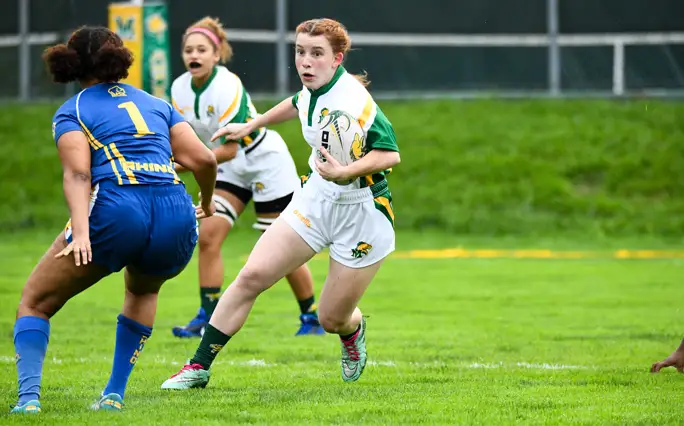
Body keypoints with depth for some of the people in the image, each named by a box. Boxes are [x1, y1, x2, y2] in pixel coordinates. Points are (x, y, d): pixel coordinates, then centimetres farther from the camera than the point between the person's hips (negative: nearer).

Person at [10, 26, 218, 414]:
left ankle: (29, 396, -9)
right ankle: (114, 394, 25)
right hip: (177, 217, 4)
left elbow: (78, 173, -4)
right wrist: (207, 204, 33)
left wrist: (80, 232, -15)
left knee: (35, 303, 12)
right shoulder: (157, 104, 24)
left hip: (115, 211, -4)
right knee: (143, 291, 36)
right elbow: (204, 159, 14)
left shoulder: (70, 112, 14)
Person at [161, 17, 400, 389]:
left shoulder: (353, 101, -26)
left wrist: (345, 172, -40)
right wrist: (251, 126, 32)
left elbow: (390, 153, -28)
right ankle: (199, 366, 0)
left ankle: (353, 332, 42)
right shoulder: (312, 89, -3)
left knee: (332, 319, 2)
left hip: (362, 214, -6)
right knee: (251, 276, -7)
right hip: (316, 200, 6)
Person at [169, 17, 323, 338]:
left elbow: (229, 149, -30)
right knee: (207, 236, -10)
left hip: (268, 164, -7)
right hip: (232, 169, 7)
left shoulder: (227, 88, -29)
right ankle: (208, 317, -7)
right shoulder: (180, 89, -7)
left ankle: (312, 317, 17)